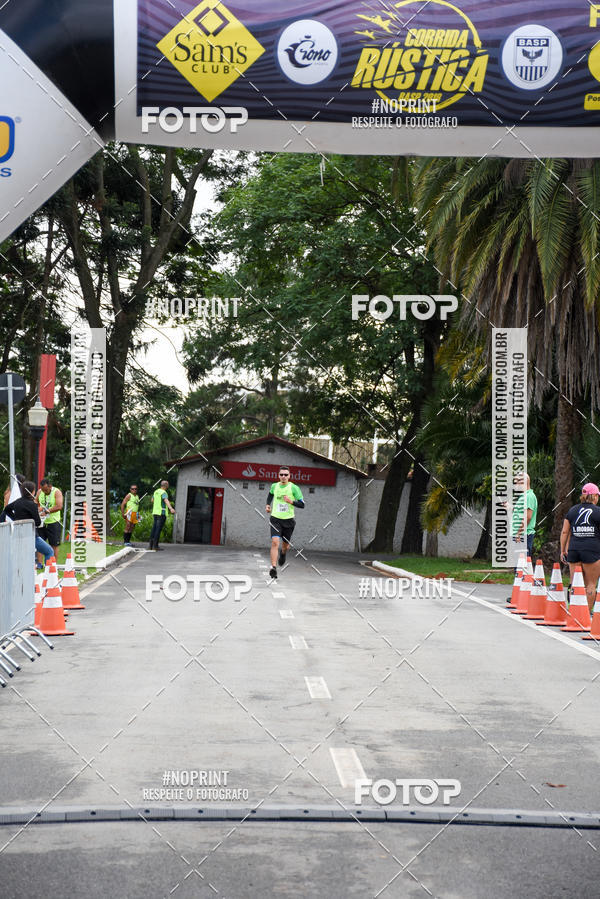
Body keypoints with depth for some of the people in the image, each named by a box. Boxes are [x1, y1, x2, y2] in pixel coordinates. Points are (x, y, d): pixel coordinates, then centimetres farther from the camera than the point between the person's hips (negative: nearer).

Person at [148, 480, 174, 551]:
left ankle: (151, 545, 7)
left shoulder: (156, 491, 14)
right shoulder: (164, 493, -13)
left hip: (155, 512, 8)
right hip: (162, 513, -8)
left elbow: (152, 500, 32)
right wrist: (171, 508, -50)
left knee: (154, 529, 9)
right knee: (158, 529, -8)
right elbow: (166, 501, -33)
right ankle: (155, 545, -10)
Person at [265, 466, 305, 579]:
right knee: (275, 542, -18)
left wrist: (291, 501, -21)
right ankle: (273, 568, -21)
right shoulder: (274, 486, 3)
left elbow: (302, 505, -6)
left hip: (288, 520, -1)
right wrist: (268, 505, 14)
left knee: (285, 545, 13)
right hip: (276, 519, 1)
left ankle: (283, 553, 51)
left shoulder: (294, 488, -7)